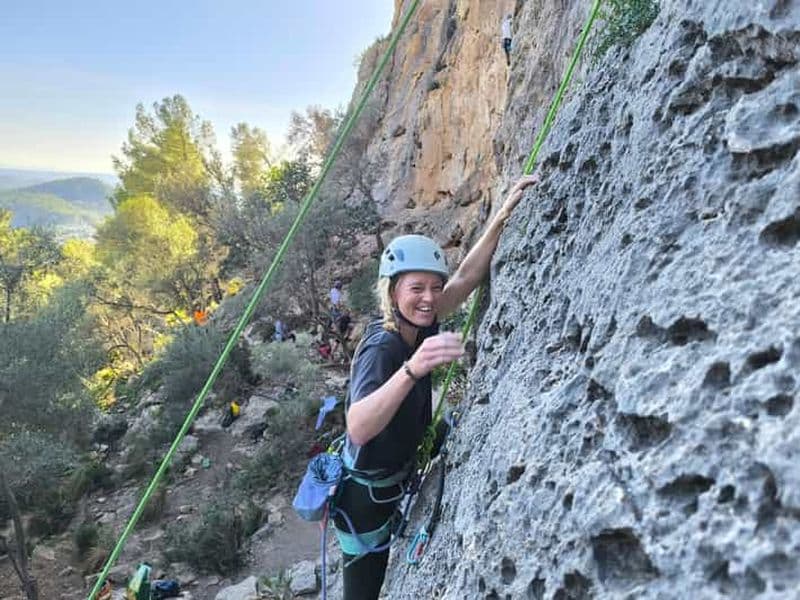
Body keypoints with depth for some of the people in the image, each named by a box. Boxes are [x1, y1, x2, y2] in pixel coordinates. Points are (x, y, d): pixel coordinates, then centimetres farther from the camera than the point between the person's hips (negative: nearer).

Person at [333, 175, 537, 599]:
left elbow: (466, 277, -12)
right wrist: (412, 369, -65)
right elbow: (358, 428, -49)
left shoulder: (416, 326, -10)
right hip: (365, 493, -6)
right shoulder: (381, 348, -33)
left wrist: (502, 217, -22)